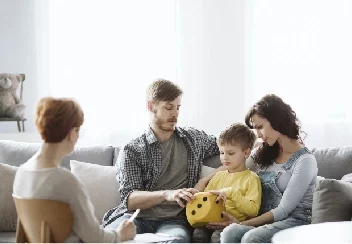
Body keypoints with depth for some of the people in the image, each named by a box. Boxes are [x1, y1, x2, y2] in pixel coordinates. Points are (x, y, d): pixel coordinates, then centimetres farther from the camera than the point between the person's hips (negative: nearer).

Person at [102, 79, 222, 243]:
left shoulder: (194, 138, 19)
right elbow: (130, 200, -3)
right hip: (137, 217, -1)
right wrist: (167, 194, -23)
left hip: (173, 220, 1)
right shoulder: (131, 150, 8)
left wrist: (205, 180, 5)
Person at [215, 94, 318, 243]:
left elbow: (284, 210, -12)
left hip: (294, 221, -5)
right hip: (265, 220, 5)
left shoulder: (305, 161, -9)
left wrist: (242, 224, -15)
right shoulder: (262, 153, 13)